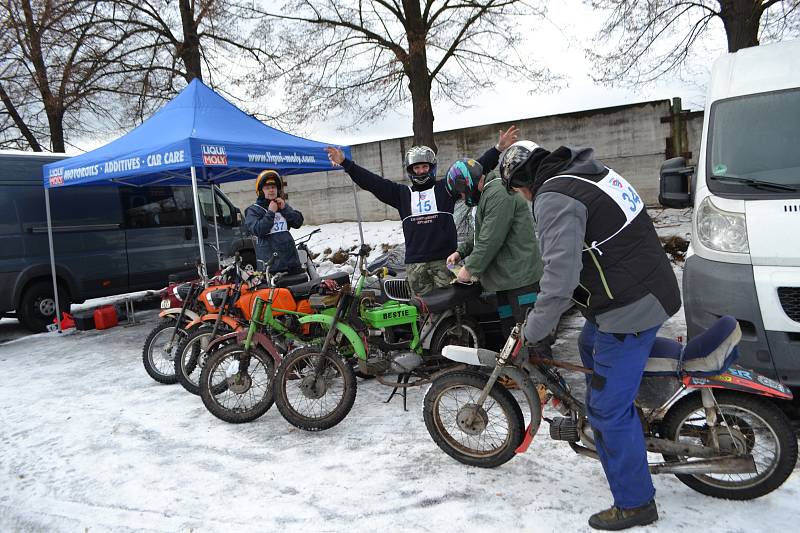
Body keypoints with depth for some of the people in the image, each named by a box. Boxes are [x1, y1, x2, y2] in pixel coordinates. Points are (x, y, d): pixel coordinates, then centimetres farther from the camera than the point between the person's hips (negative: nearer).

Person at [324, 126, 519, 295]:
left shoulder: (446, 187, 9)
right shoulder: (401, 193, 15)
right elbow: (372, 181, 11)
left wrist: (498, 148, -4)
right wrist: (345, 163, 6)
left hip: (445, 259, -2)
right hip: (415, 263, 2)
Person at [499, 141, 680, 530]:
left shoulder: (553, 197, -18)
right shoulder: (586, 173, 13)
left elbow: (560, 274, -25)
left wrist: (532, 331, -13)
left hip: (628, 309, -11)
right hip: (653, 290, 11)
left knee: (610, 410, 1)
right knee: (590, 347, 33)